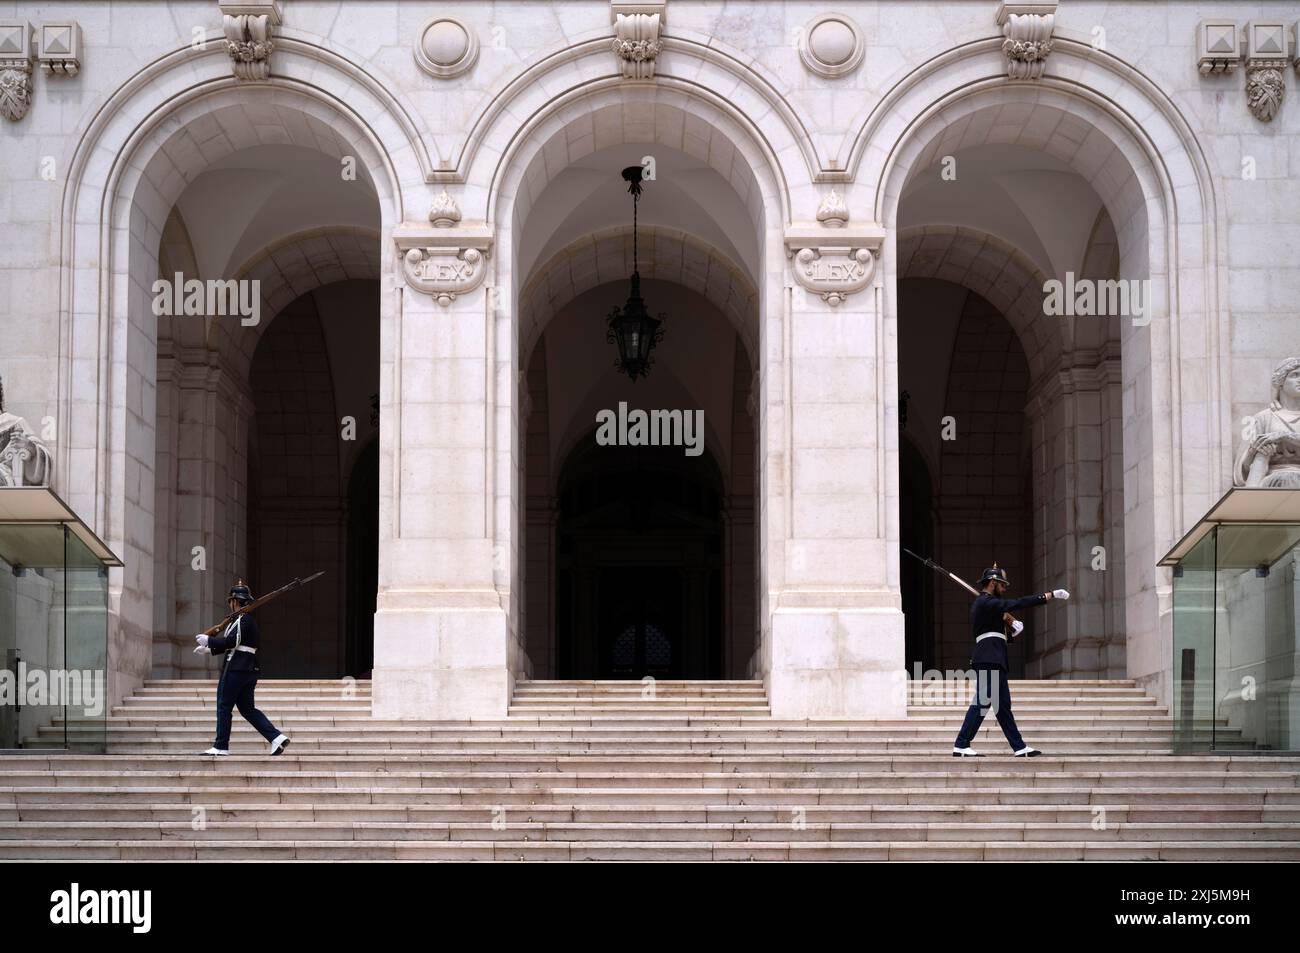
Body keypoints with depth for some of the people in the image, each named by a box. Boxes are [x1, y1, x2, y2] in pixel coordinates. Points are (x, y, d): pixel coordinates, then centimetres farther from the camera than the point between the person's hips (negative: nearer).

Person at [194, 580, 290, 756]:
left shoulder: (242, 619, -13)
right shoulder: (249, 620, 18)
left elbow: (231, 641, -21)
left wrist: (208, 640, -9)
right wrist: (209, 649, 21)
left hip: (236, 669, -10)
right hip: (249, 669, 10)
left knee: (224, 707, 0)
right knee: (247, 709, 11)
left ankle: (221, 747, 5)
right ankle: (277, 737, 1)